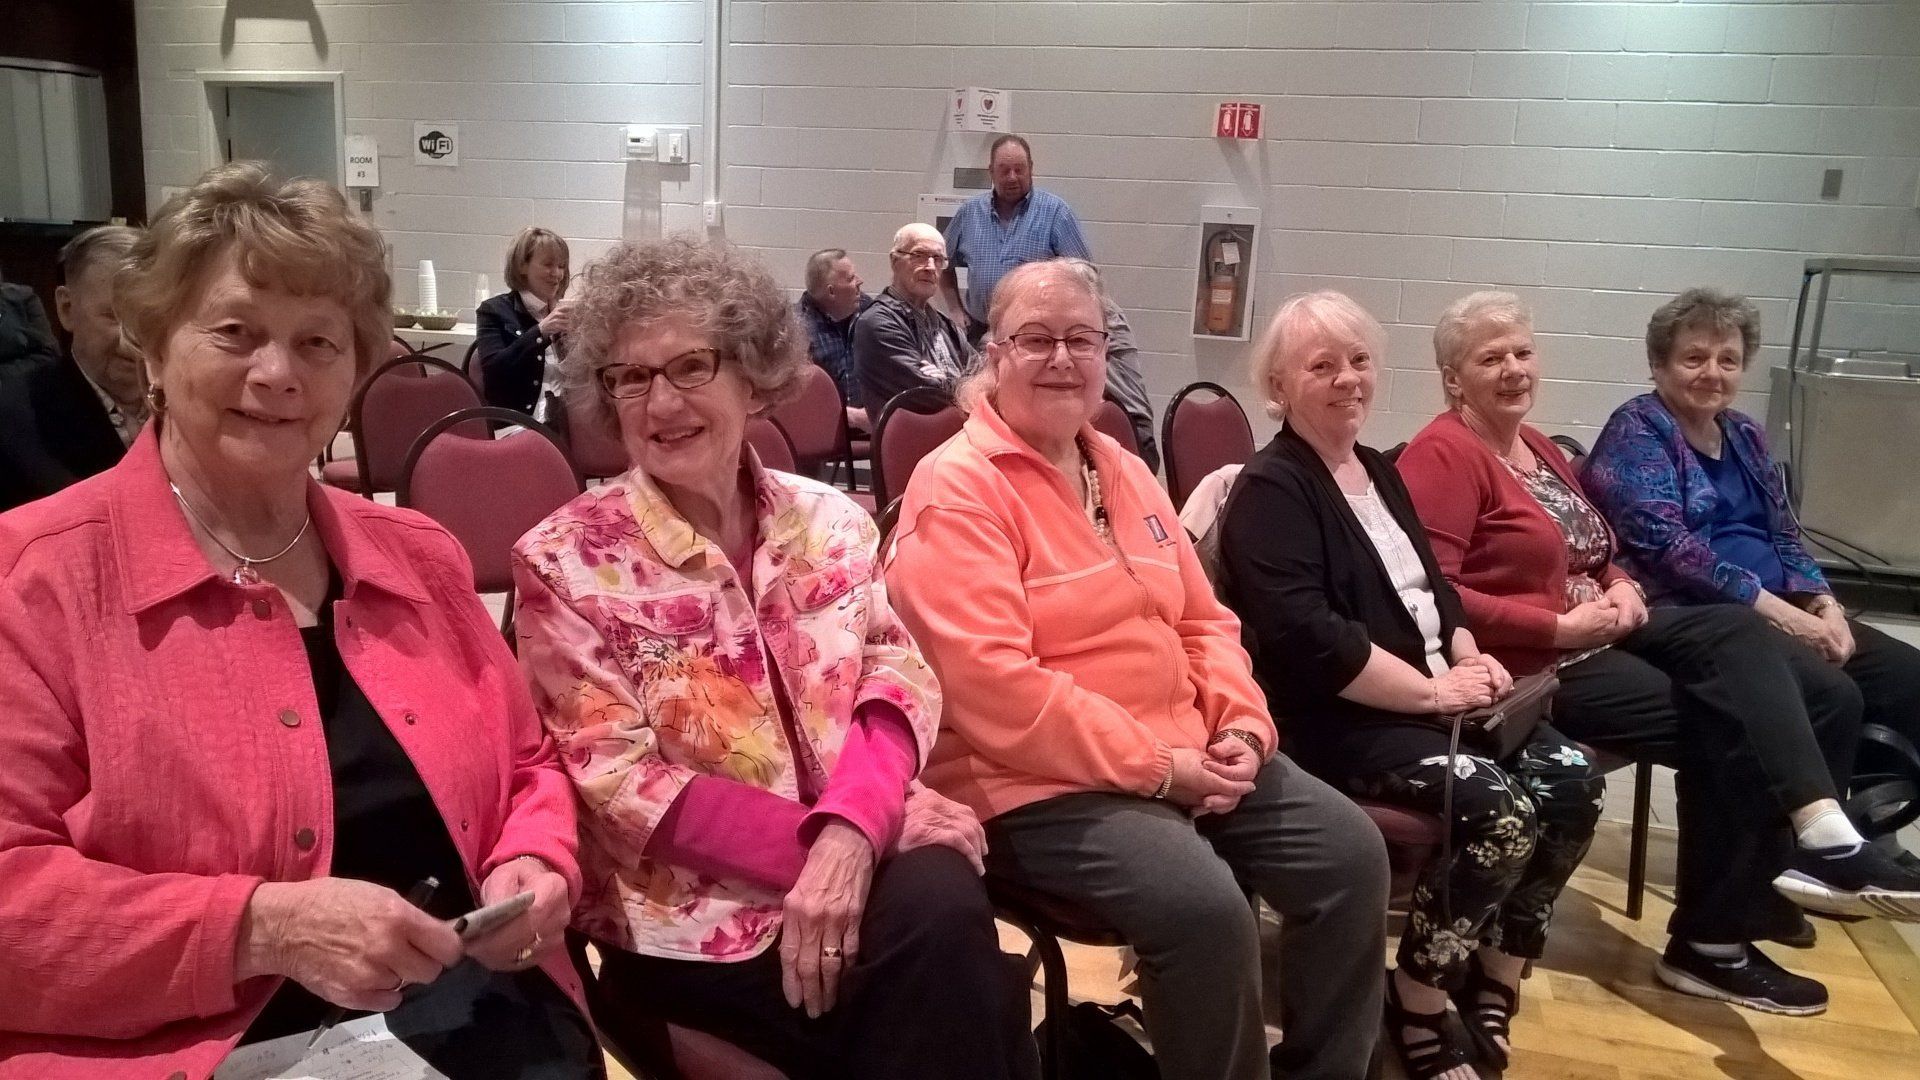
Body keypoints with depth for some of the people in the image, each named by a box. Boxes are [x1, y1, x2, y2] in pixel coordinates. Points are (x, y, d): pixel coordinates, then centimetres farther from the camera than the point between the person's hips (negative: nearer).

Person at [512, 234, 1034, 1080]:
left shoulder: (830, 523, 8)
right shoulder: (565, 561, -4)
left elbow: (898, 676, -2)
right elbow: (617, 781, -9)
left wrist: (848, 834, -22)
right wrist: (811, 849, -18)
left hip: (862, 847, 4)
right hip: (693, 904, -3)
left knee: (942, 905, -29)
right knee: (933, 949, -27)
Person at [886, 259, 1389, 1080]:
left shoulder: (1124, 472, 15)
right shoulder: (956, 491, -12)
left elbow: (1202, 619, 17)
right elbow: (991, 685, -22)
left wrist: (1243, 726, -2)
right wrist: (1155, 765, -19)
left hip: (1190, 754, 8)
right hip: (1040, 783, -8)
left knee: (1351, 853, -2)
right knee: (1205, 905, -28)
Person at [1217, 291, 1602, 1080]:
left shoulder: (1379, 471, 18)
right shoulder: (1270, 489, -10)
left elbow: (1433, 584, 23)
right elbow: (1306, 637, -23)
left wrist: (1469, 660, 2)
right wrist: (1431, 691, -18)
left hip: (1427, 703, 9)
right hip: (1338, 722, -9)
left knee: (1573, 781, -9)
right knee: (1500, 806, -25)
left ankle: (1493, 986, 7)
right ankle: (1417, 1011, -4)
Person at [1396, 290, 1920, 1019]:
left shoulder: (1537, 447, 18)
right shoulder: (1444, 454, -13)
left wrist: (1621, 588, 1)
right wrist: (1559, 628, -22)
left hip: (1599, 633, 9)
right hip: (1532, 663, -9)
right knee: (1730, 728, -20)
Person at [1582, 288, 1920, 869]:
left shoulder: (1744, 435, 18)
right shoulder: (1635, 431, -6)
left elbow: (1786, 538, 18)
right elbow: (1668, 546, -17)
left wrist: (1825, 605, -3)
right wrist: (1779, 611, -20)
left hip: (1780, 611, 8)